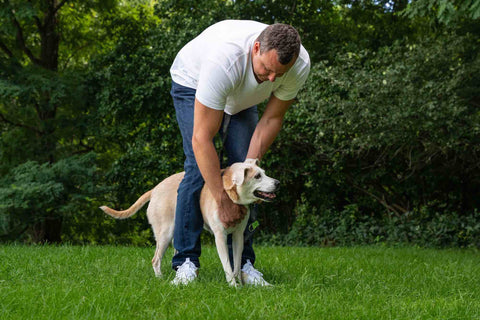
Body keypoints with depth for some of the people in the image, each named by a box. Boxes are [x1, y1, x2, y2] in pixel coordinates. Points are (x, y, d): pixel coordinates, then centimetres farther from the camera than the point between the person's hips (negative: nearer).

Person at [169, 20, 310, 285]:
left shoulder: (299, 64, -31)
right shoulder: (223, 62, -46)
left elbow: (272, 118, -15)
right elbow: (201, 139, -42)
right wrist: (223, 201, -39)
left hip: (241, 96, 4)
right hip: (192, 83, -4)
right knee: (199, 169, -19)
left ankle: (243, 262, -4)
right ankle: (186, 261, -11)